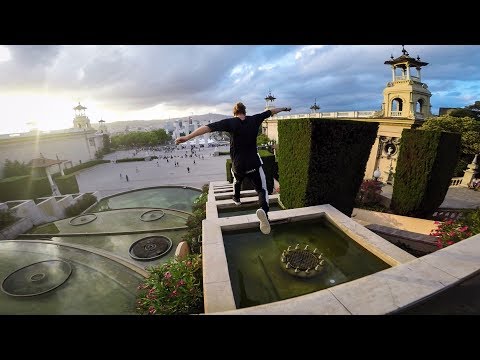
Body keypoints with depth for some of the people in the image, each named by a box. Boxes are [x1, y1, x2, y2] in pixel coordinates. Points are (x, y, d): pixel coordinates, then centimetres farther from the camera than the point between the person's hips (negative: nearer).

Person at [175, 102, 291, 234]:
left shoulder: (230, 122, -11)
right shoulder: (254, 119, -2)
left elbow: (209, 127, -23)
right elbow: (270, 111, 15)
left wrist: (187, 137, -28)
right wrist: (284, 108, 33)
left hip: (238, 165, 1)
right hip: (254, 164, 0)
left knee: (237, 181, 33)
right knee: (262, 190, 2)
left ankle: (237, 199, 57)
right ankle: (264, 210, -28)